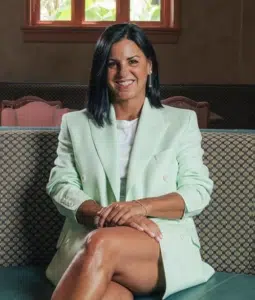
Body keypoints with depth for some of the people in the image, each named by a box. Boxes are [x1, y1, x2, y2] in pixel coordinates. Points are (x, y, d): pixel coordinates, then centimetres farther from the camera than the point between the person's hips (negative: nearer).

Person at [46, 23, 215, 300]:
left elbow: (198, 191, 6)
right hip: (87, 240, 1)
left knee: (101, 245, -37)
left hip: (165, 244, 0)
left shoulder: (181, 121, 14)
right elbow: (60, 186, 8)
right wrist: (102, 214, -13)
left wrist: (142, 207, -13)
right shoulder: (76, 124, 18)